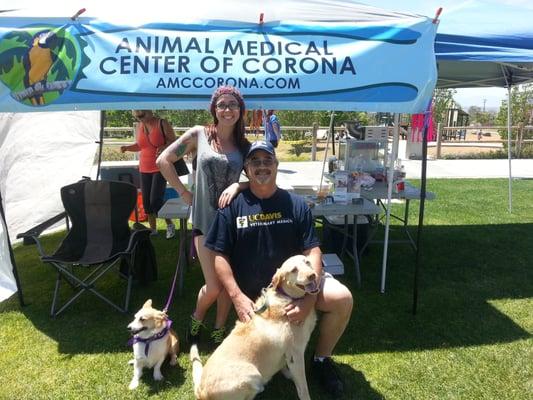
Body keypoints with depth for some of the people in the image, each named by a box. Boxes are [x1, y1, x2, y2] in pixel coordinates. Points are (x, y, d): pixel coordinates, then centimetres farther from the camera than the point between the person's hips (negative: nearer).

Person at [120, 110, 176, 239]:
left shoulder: (162, 123, -9)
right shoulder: (138, 127, 7)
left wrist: (164, 147, -25)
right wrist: (127, 147, 0)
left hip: (160, 168, -6)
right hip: (144, 170, 6)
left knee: (155, 200, -12)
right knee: (146, 201, 8)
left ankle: (170, 225, 10)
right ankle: (153, 229, 23)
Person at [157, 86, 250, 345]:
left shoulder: (245, 145, 4)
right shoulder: (199, 134, -2)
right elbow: (163, 161, 2)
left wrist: (238, 185, -18)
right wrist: (184, 193, -1)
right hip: (205, 220, -2)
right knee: (213, 286, -3)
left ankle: (219, 330, 34)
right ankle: (196, 319, 30)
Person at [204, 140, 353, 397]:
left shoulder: (295, 204, -3)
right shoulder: (233, 206, -6)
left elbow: (312, 251, -8)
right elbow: (220, 256, -5)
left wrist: (310, 296, -21)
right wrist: (237, 297, -15)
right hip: (251, 294, 0)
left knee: (342, 299, -21)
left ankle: (322, 359, 5)